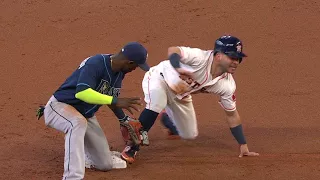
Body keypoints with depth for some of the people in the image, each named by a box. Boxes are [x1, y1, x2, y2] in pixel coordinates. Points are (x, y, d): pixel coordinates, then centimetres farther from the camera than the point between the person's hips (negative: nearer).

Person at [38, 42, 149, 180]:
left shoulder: (119, 72, -1)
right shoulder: (95, 64, -28)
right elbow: (82, 92, -43)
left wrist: (124, 119, 13)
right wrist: (115, 101, -44)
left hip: (86, 115, 8)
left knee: (106, 164, 3)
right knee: (78, 122, -44)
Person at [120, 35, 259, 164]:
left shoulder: (227, 85, -17)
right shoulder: (201, 58, -36)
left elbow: (232, 115, -6)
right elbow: (172, 50, -45)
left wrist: (243, 146, -7)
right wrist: (178, 69, -66)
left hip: (179, 95, 7)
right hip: (159, 78, -7)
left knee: (190, 135, 15)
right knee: (155, 105, -40)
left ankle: (167, 117, 49)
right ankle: (132, 147, -26)